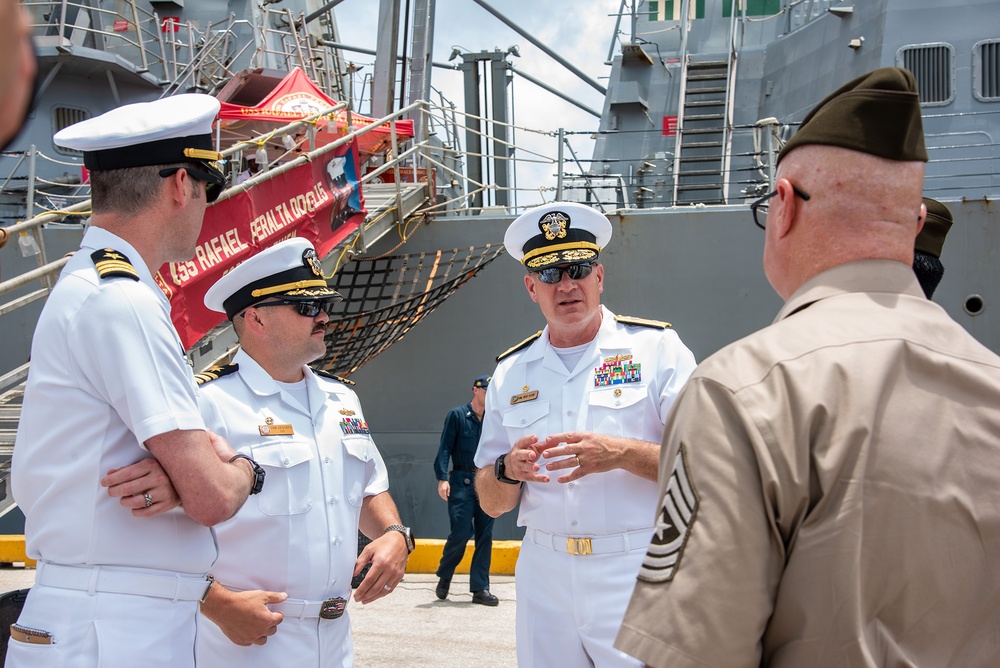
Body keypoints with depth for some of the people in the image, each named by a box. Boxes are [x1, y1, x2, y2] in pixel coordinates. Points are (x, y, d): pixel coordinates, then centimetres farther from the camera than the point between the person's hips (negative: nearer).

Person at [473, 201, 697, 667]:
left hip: (640, 576, -3)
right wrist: (508, 470, -12)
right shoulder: (511, 373, 9)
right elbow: (492, 504, 10)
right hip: (545, 580, 3)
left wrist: (622, 454, -21)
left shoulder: (655, 348, -1)